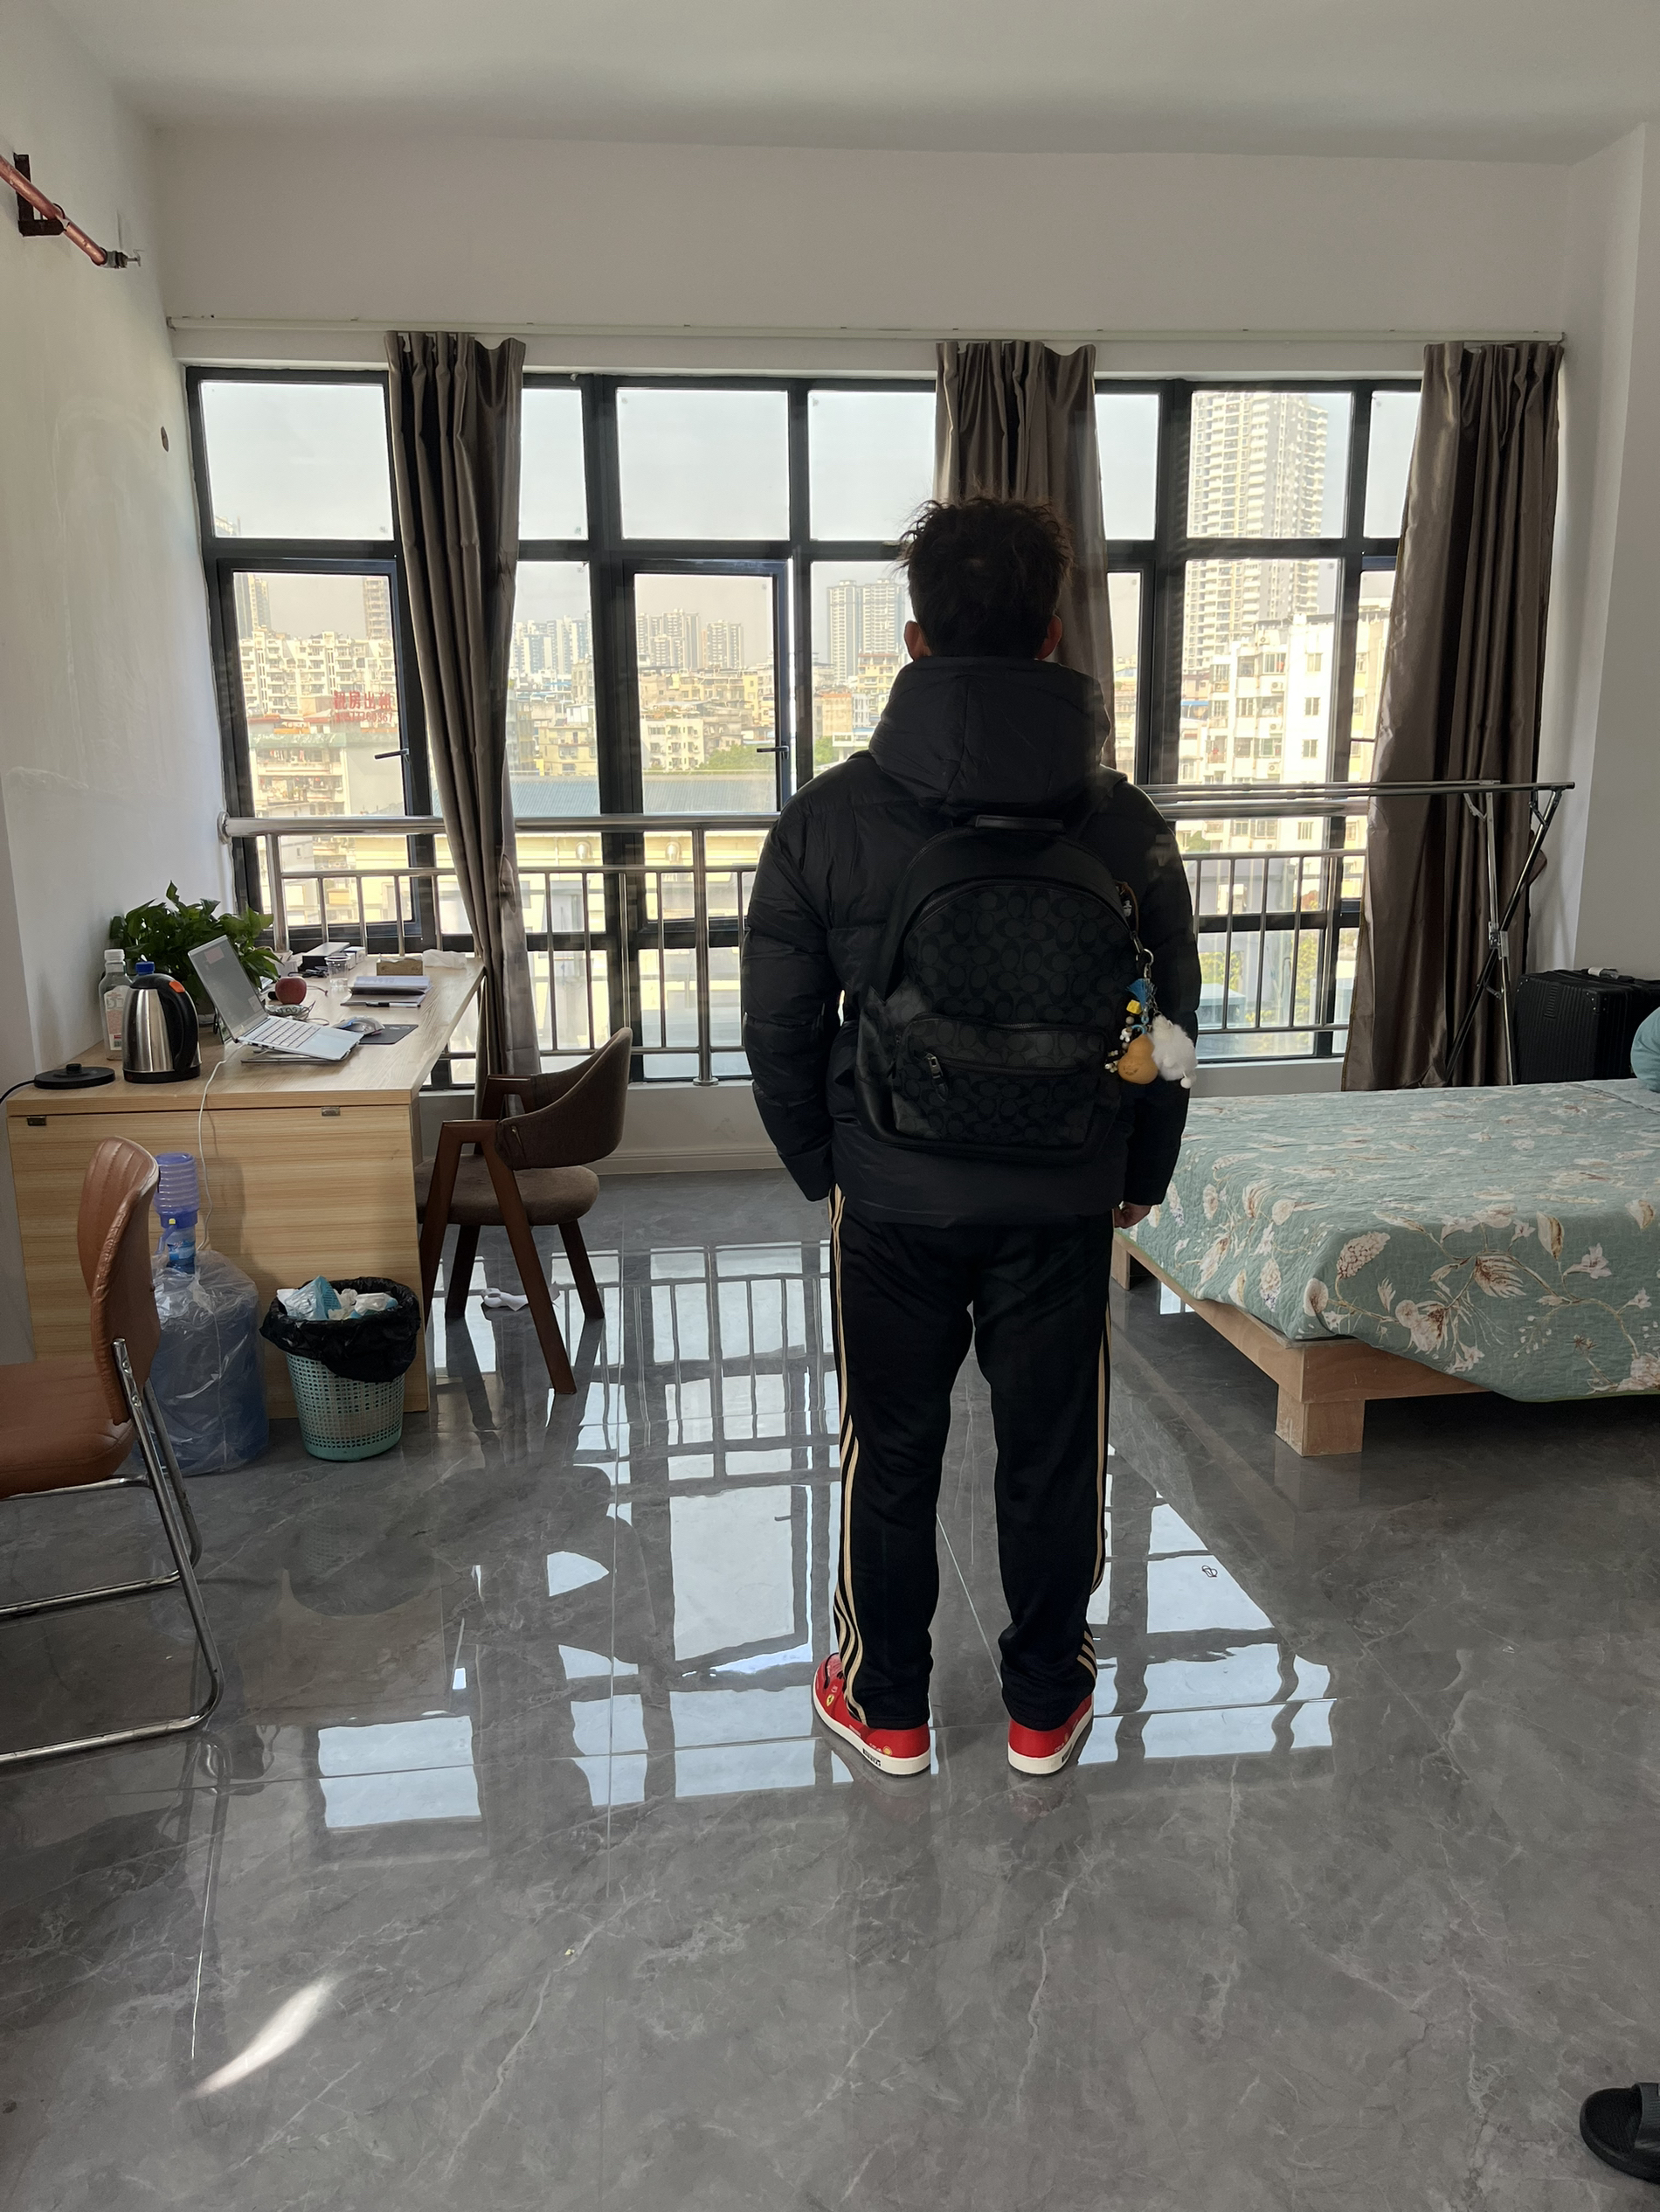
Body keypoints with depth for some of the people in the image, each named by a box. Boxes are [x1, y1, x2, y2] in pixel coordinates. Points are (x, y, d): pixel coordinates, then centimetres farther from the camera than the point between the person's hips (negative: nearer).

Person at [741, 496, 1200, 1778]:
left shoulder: (830, 816, -10)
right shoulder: (1125, 825, -7)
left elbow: (780, 1029, -4)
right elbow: (1171, 1030, 1)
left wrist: (822, 1166, 11)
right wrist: (1141, 1174, 16)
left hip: (892, 1196, 0)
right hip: (1066, 1201, 1)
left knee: (890, 1455, 16)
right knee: (1054, 1453, 16)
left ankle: (887, 1704, 33)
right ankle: (1046, 1706, 35)